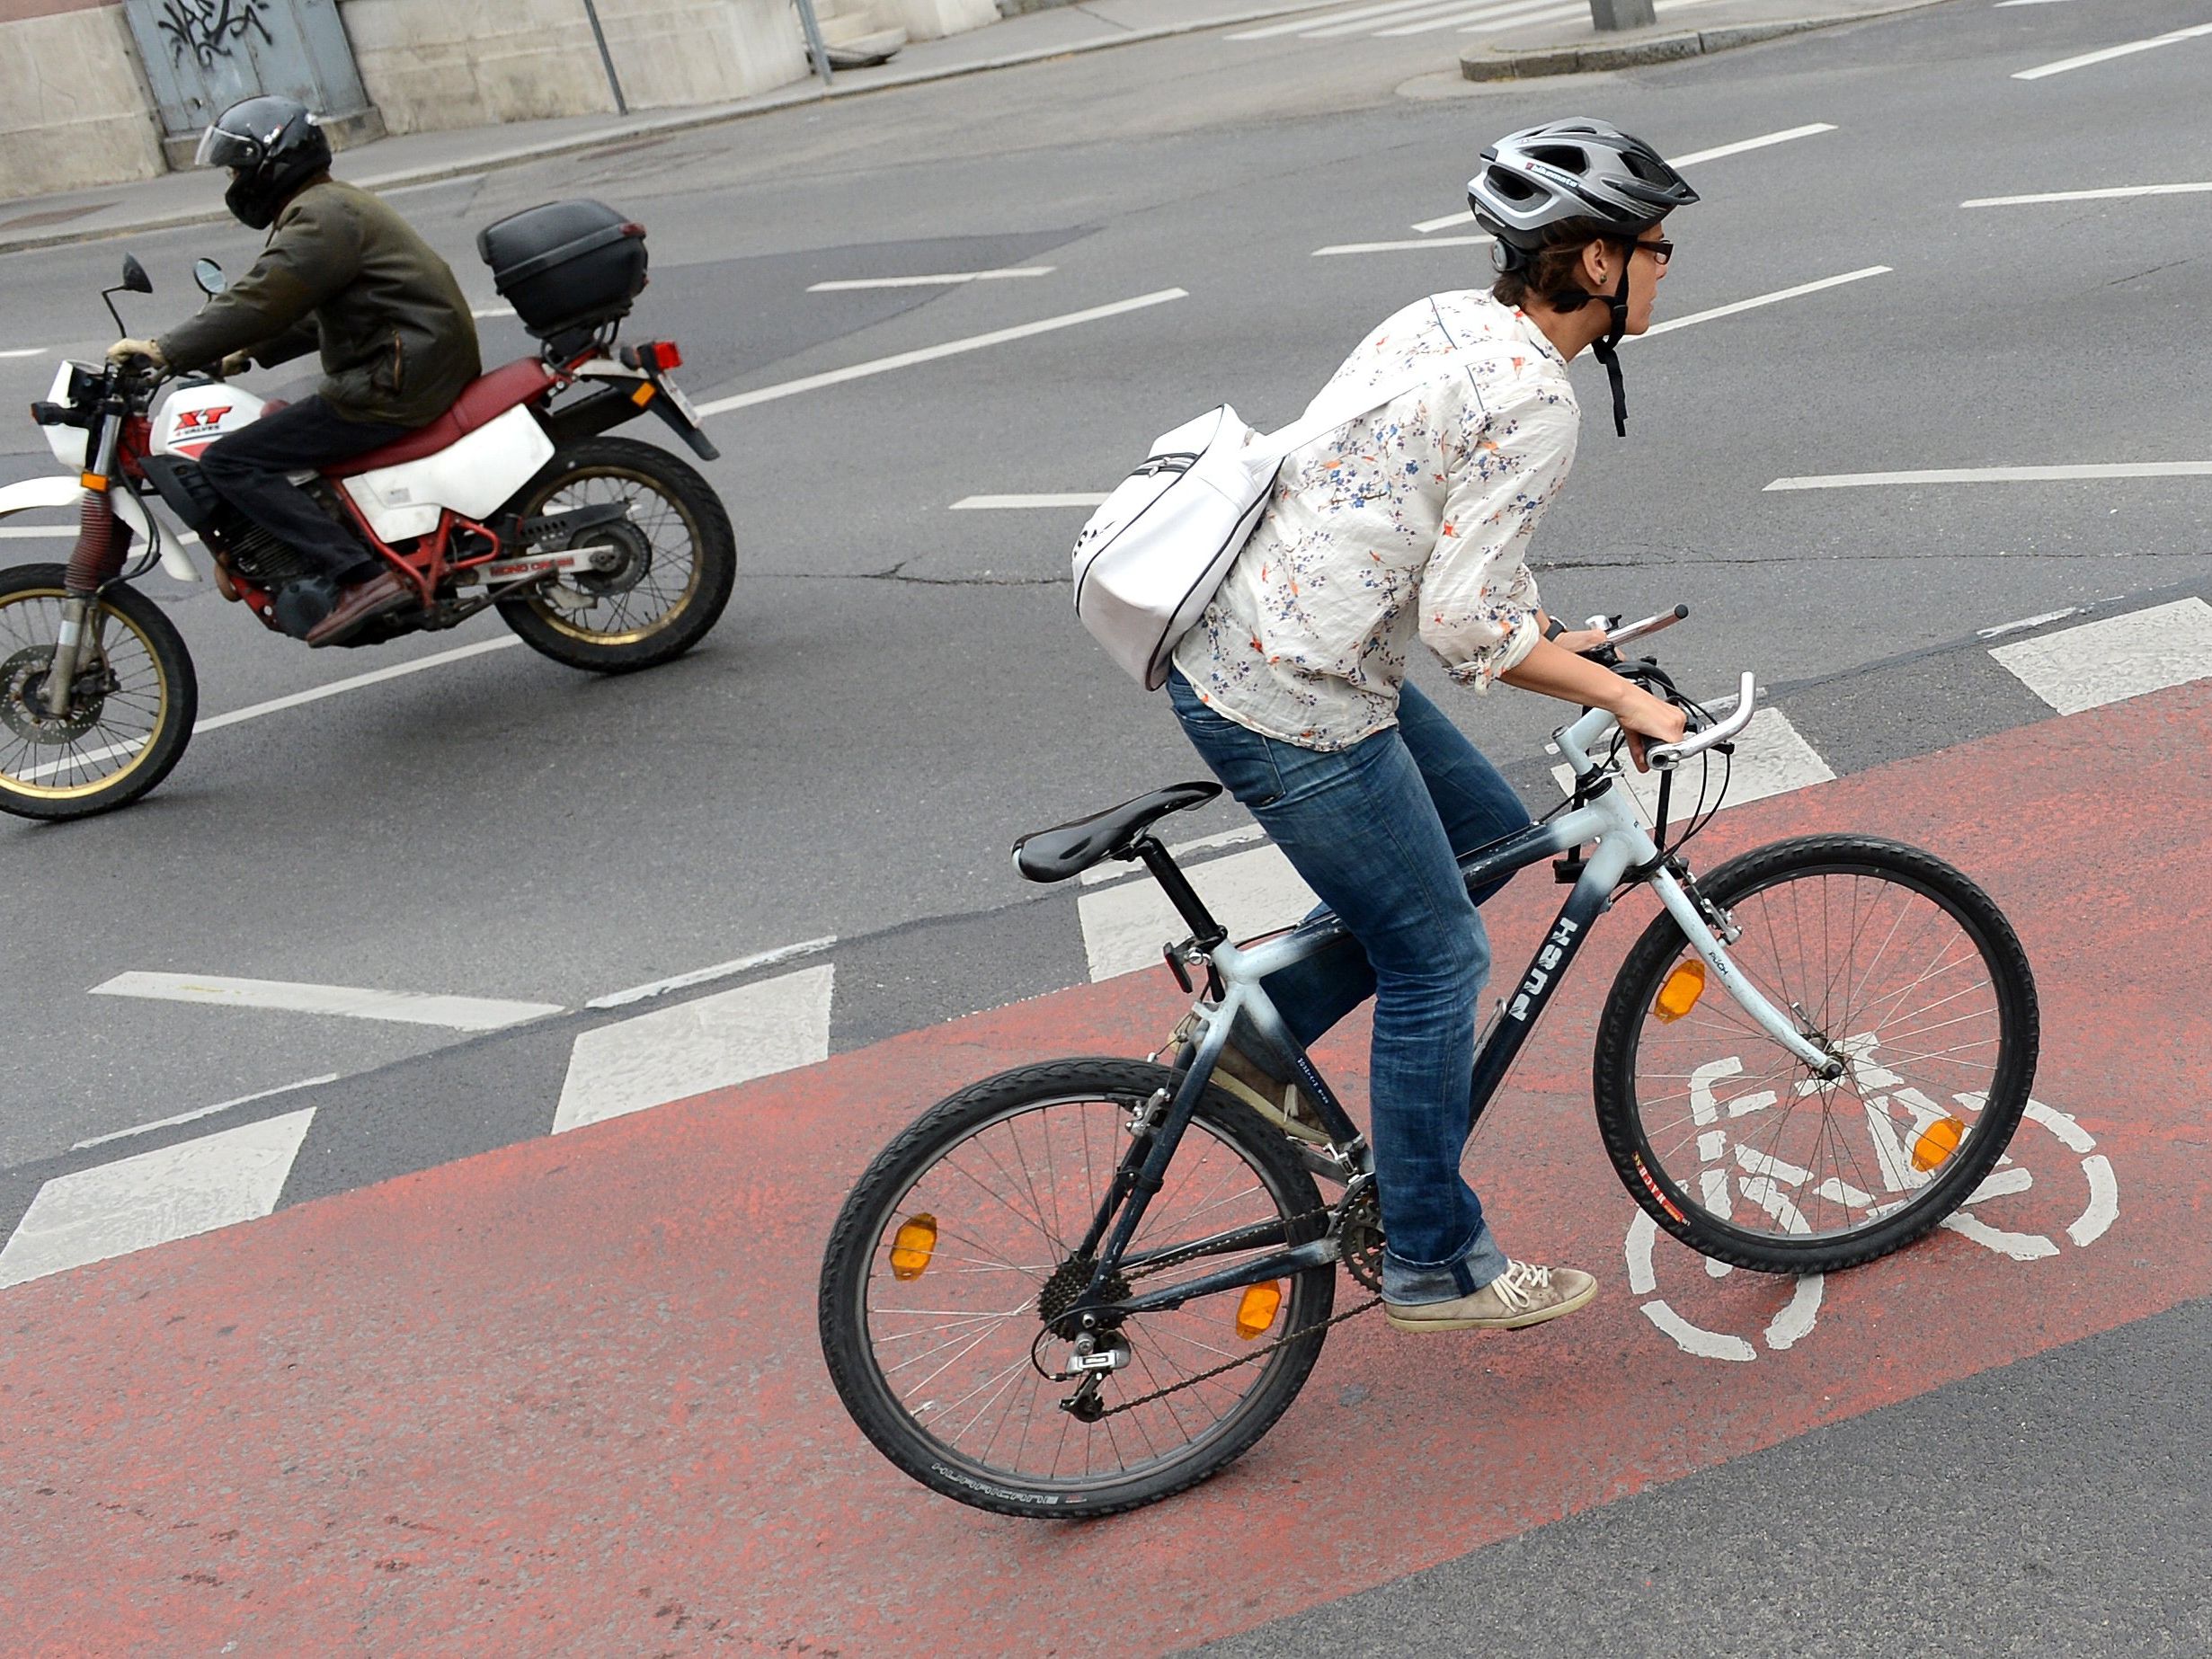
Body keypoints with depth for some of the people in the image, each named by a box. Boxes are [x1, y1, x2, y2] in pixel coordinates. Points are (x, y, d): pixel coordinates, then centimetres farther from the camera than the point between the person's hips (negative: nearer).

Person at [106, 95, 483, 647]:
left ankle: (359, 576, -21)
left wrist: (165, 350, -17)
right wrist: (247, 354, 22)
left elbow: (260, 300, -21)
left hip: (395, 384, -11)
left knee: (228, 461, -13)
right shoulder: (336, 204, 22)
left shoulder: (320, 216, -11)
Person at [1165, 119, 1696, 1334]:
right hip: (1291, 706, -9)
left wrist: (1546, 635, 22)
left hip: (1230, 643, 9)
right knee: (1436, 962, 4)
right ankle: (1436, 1268, 20)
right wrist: (1622, 699, -8)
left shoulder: (1446, 319, 12)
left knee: (1490, 831, 21)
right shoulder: (1536, 400, -16)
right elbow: (1465, 628, -20)